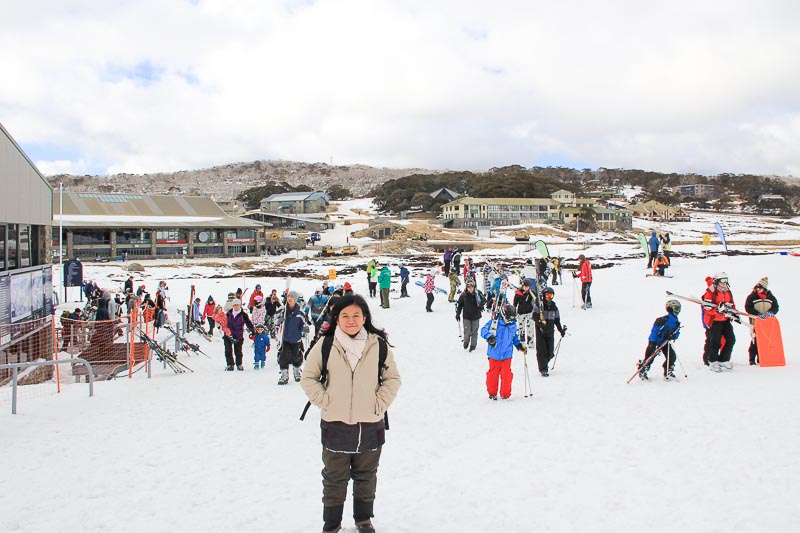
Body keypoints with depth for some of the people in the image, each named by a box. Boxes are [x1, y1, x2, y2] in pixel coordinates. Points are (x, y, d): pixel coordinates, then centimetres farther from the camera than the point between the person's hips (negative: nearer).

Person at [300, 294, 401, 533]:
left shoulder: (379, 345, -3)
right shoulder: (325, 346, -6)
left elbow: (392, 378, 6)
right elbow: (308, 378, 3)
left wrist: (380, 404, -4)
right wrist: (324, 401, -7)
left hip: (370, 425, 1)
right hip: (335, 424, -1)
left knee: (366, 476, 18)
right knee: (334, 478, 12)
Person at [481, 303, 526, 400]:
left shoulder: (513, 325, 8)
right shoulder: (495, 322, -10)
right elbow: (484, 330, -14)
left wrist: (519, 345, 15)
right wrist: (489, 336, -31)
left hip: (507, 354, 3)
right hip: (495, 354, -3)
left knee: (506, 374, -1)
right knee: (493, 373, 8)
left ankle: (505, 394, 13)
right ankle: (492, 393, 24)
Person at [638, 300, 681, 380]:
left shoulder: (676, 322, -1)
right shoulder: (663, 320, -26)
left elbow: (676, 333, 6)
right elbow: (654, 330, -25)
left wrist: (673, 336, -21)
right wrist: (653, 344, -27)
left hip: (665, 341, 7)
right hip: (655, 341, -7)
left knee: (672, 356, -3)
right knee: (650, 357, -8)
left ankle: (668, 372, 13)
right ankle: (642, 371, 9)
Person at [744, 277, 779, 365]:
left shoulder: (770, 297, 8)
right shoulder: (752, 297, -1)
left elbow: (776, 307, 10)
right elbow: (748, 308, -7)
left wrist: (771, 312, -11)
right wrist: (758, 313, -19)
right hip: (755, 321, -3)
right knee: (755, 339, -6)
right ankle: (752, 359, 1)